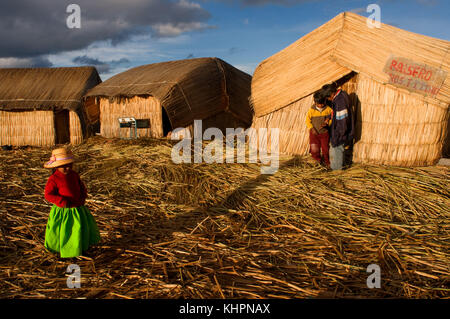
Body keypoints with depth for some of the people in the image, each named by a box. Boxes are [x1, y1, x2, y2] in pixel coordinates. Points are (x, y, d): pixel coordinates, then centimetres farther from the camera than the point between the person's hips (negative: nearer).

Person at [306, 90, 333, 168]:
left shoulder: (328, 109, -6)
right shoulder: (311, 110, -8)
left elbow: (332, 119, 4)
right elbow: (308, 121, 0)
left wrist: (327, 123, -16)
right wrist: (312, 129, -12)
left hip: (324, 133, 0)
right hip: (314, 133, 0)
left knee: (325, 149, 7)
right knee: (314, 151, -1)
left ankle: (326, 162, 31)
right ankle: (319, 159, 28)